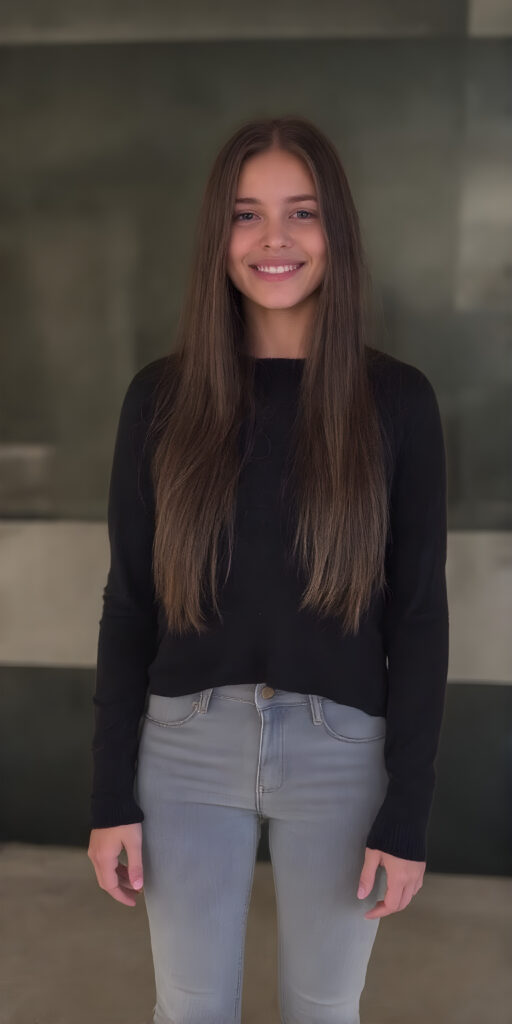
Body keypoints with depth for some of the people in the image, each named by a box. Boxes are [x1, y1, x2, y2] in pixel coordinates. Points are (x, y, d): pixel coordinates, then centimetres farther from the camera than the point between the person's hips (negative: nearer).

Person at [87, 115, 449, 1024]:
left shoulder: (396, 399, -6)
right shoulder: (162, 396, -3)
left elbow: (419, 616, -4)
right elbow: (128, 604, 0)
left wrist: (407, 814, -6)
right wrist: (111, 796, -1)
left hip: (341, 751, 0)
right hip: (186, 745, 1)